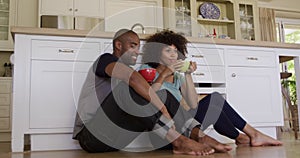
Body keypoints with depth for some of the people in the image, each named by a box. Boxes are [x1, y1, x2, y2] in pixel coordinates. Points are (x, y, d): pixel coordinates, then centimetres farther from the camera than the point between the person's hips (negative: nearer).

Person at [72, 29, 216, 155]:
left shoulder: (122, 76, 23)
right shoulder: (105, 59, -5)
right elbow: (133, 77, -27)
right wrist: (163, 109, -29)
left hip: (114, 136, 8)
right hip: (91, 136, -8)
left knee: (163, 95, -2)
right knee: (130, 88, -31)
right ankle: (179, 141, -33)